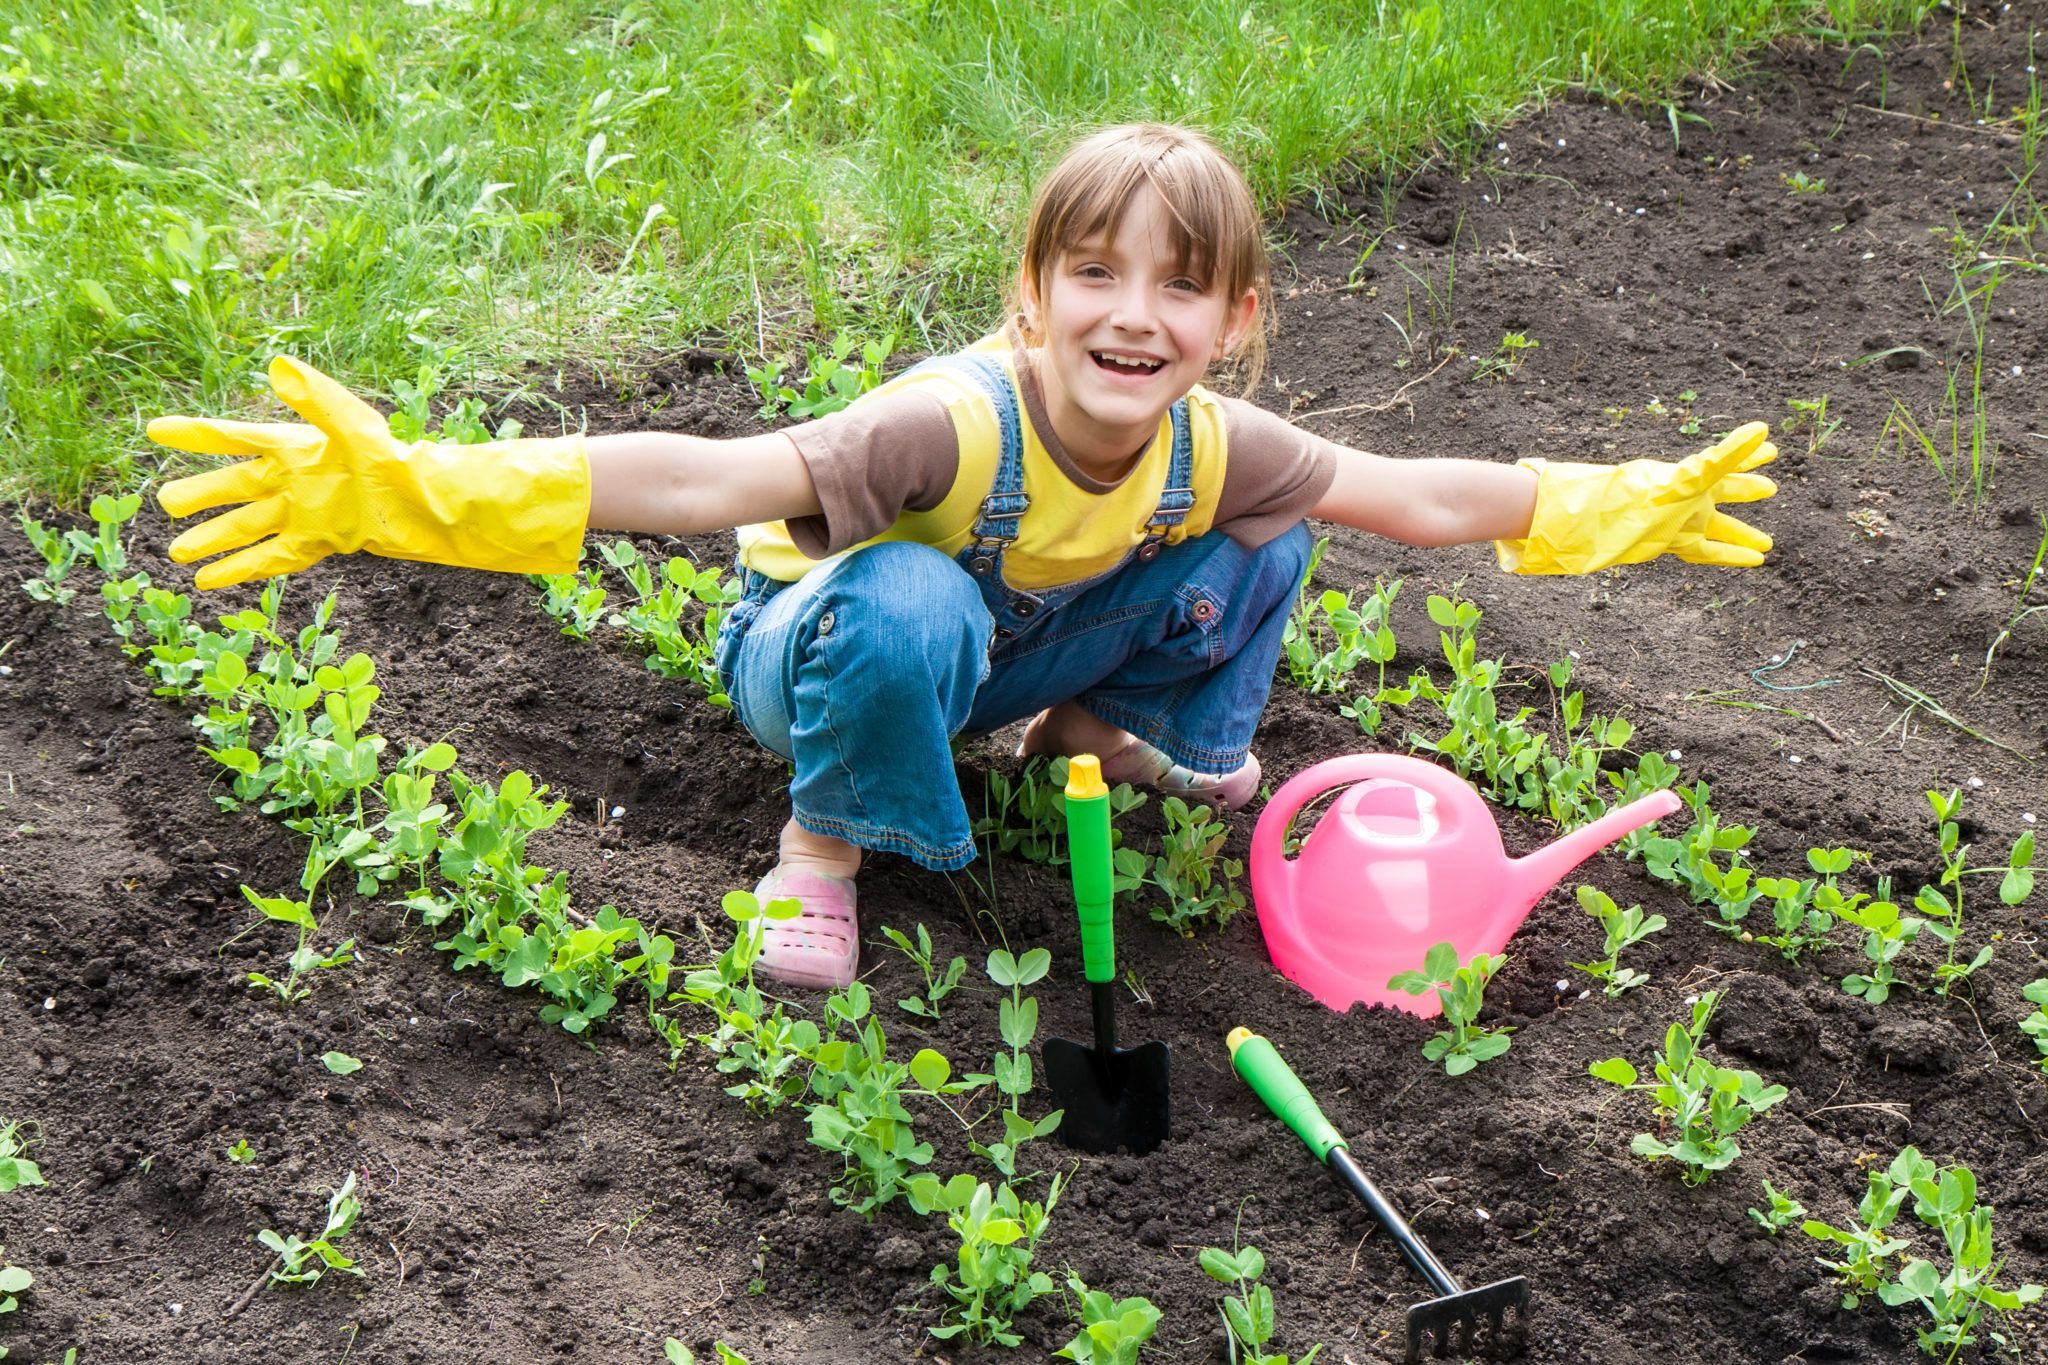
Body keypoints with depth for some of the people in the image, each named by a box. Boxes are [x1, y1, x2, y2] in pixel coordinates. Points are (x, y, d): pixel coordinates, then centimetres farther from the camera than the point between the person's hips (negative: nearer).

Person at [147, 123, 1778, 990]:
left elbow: (1419, 497, -5)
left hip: (1013, 642, 5)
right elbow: (704, 480, -51)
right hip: (822, 646, -5)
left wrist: (1613, 506, -3)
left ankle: (1119, 732, 15)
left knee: (1258, 542, -12)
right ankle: (829, 837, -12)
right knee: (908, 603, -41)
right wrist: (419, 493, -63)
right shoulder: (956, 428, -40)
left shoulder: (1212, 447, -21)